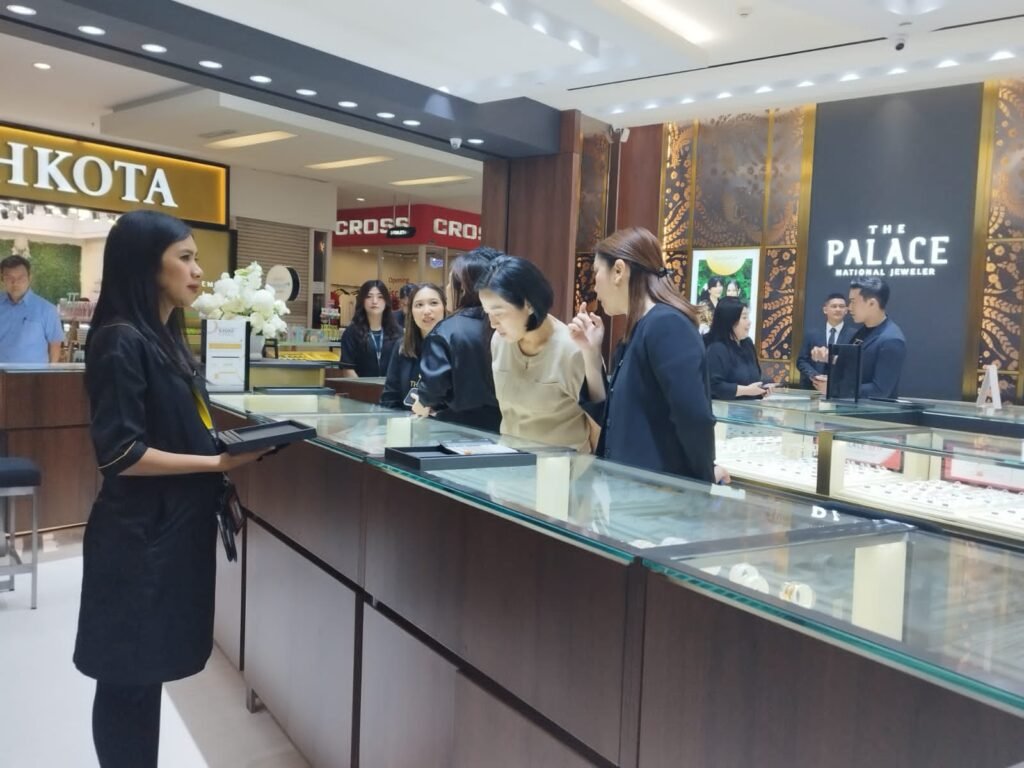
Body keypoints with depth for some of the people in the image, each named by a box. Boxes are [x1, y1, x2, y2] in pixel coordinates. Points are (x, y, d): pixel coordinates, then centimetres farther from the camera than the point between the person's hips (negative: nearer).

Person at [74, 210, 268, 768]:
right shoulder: (121, 341, -17)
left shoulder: (164, 336, 11)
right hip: (139, 535, -9)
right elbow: (119, 454, -21)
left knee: (150, 670, 20)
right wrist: (217, 463, -22)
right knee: (128, 678, 7)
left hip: (175, 526, 9)